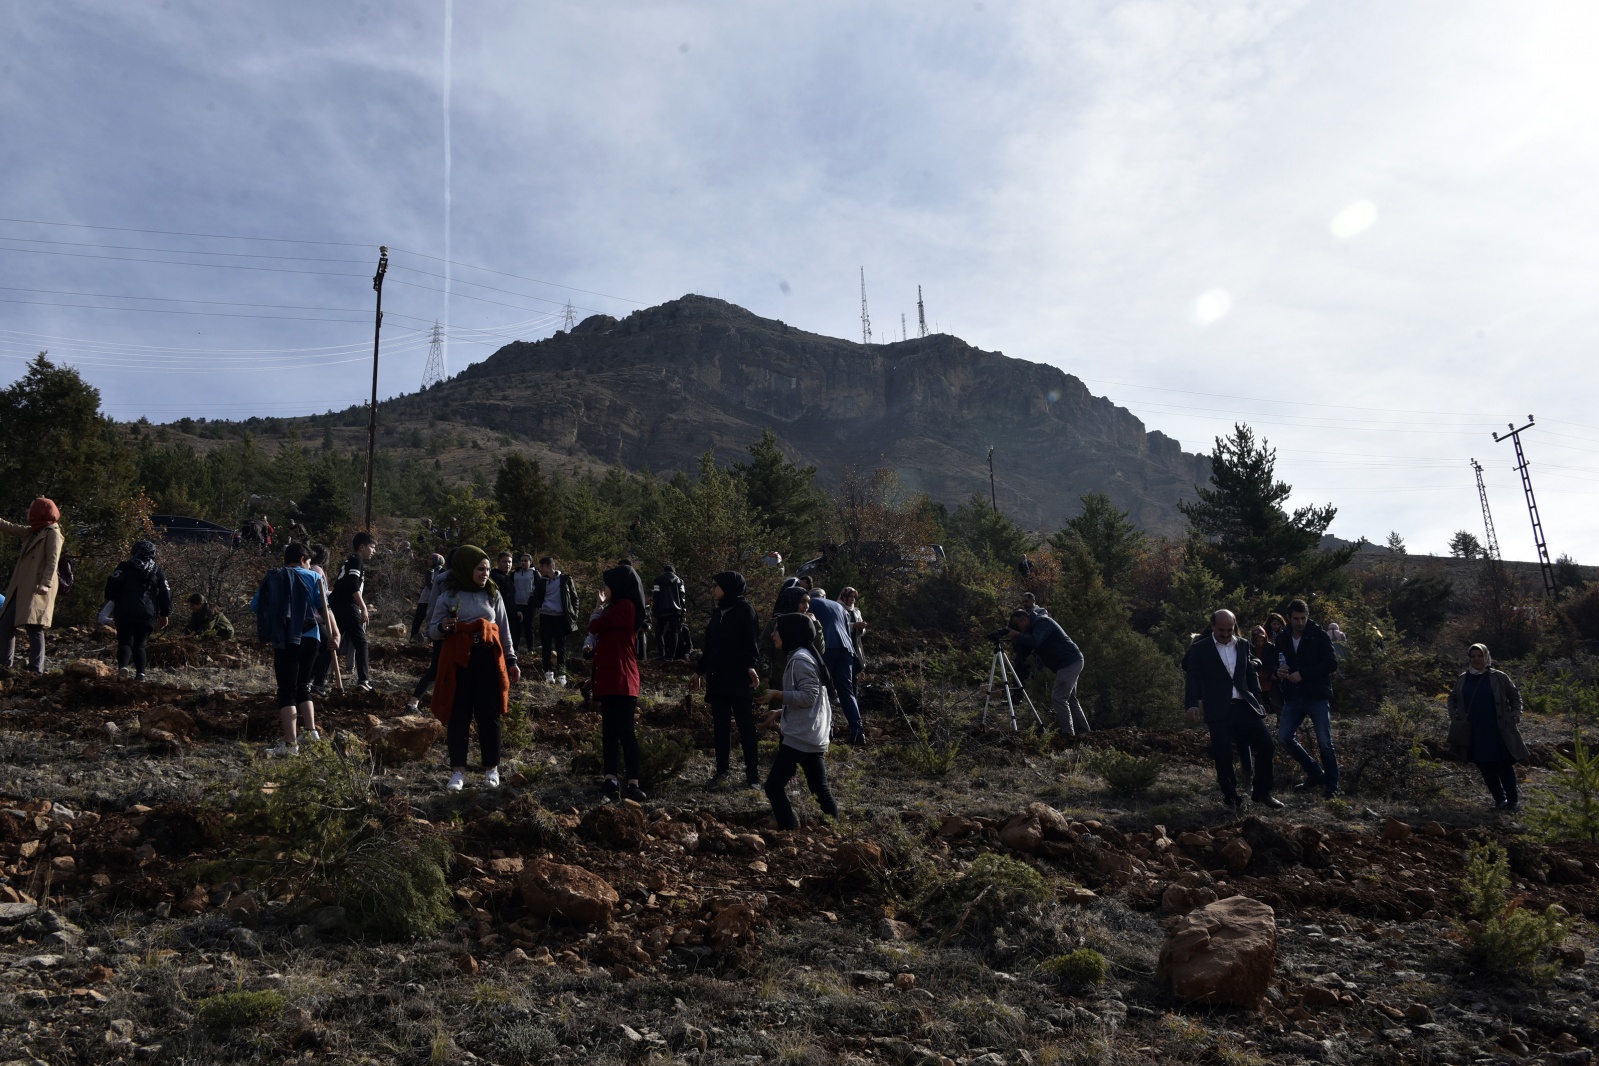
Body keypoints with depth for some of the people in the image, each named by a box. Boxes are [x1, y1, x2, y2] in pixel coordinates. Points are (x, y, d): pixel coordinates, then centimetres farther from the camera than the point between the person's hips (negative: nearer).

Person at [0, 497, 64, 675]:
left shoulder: (52, 533, -5)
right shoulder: (31, 532, 20)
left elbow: (53, 561, -14)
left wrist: (45, 583, -23)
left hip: (36, 589, -9)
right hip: (21, 587, 9)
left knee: (34, 627, -12)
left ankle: (36, 669, -12)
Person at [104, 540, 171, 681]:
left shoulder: (126, 566, 5)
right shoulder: (157, 571, 14)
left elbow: (112, 583, -7)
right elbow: (166, 593, 11)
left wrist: (112, 598, 13)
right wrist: (165, 614, 14)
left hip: (125, 612, -3)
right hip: (148, 614, 3)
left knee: (125, 642, 0)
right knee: (139, 644, 11)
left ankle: (122, 666, -27)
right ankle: (140, 672, -8)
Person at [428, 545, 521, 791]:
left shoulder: (493, 594, 6)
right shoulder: (448, 595, -1)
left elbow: (504, 630, 12)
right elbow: (432, 630, 2)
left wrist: (511, 660, 10)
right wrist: (443, 627, -21)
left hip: (488, 659, 2)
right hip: (458, 660, -1)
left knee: (489, 715, 5)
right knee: (458, 715, 2)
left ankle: (492, 768, 15)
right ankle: (458, 770, 12)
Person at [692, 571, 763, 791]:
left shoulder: (744, 609, -5)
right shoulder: (717, 612, 15)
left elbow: (751, 640, -15)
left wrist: (751, 666, -28)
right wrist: (699, 671, 23)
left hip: (739, 678, -7)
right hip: (717, 678, 7)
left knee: (746, 726, 0)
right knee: (721, 726, 8)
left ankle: (752, 772, 7)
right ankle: (721, 771, 13)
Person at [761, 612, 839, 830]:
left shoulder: (800, 659, -14)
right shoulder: (802, 656, 17)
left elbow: (808, 696, -20)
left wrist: (776, 694, -13)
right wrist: (781, 713, 11)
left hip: (800, 736, -10)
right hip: (814, 736, 10)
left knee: (774, 786, -3)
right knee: (820, 789, 12)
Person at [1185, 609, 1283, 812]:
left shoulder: (1242, 646, 11)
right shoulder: (1200, 649, -2)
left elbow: (1251, 675, 16)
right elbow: (1193, 678, -7)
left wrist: (1258, 702, 10)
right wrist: (1192, 705, -19)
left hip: (1244, 706, 4)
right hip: (1218, 711, -4)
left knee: (1266, 744, 0)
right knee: (1223, 755, -2)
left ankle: (1261, 792, 17)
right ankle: (1231, 797, 14)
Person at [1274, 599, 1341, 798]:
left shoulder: (1319, 636, -6)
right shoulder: (1283, 639, 7)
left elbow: (1332, 664, -12)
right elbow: (1276, 664, 18)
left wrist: (1303, 673, -19)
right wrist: (1278, 672, -6)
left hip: (1318, 697, -5)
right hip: (1293, 697, 5)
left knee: (1325, 743, -2)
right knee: (1284, 737, 0)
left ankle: (1331, 786, 12)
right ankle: (1315, 774, 17)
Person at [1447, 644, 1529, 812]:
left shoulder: (1499, 677, 0)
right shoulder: (1462, 680, 8)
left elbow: (1515, 697, 9)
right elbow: (1452, 698, 22)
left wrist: (1515, 715, -2)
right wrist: (1453, 715, 9)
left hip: (1498, 731, -3)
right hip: (1474, 733, 3)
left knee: (1504, 766, -2)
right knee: (1485, 767, 6)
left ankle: (1513, 801, 8)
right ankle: (1499, 800, 17)